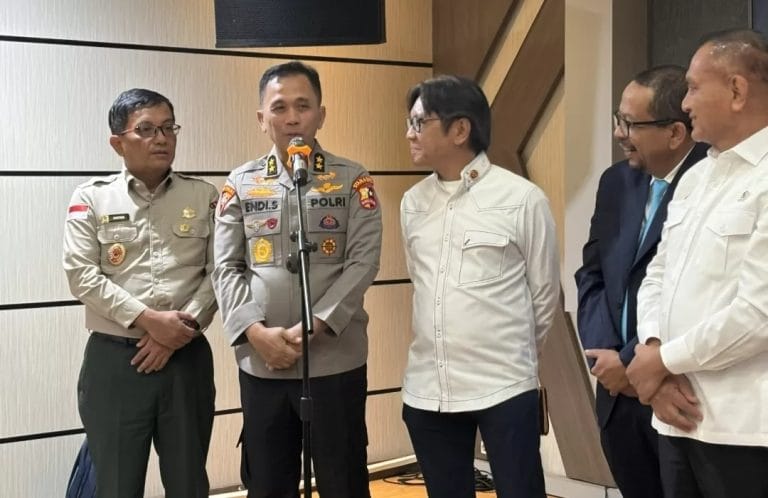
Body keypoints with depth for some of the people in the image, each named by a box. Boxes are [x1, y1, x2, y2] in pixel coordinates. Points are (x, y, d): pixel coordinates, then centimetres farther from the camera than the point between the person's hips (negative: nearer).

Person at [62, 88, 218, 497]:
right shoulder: (91, 197, 1)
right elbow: (82, 275, -7)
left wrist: (181, 330, -11)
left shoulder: (204, 196, 6)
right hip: (114, 359, -1)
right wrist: (148, 319, -15)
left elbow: (219, 272, 1)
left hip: (187, 357, 2)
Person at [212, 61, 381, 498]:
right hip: (260, 363, 2)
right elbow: (226, 269, 3)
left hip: (335, 360, -2)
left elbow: (363, 263, -7)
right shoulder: (241, 184, 7)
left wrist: (313, 328, -16)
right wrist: (256, 332, -12)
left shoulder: (353, 181, 2)